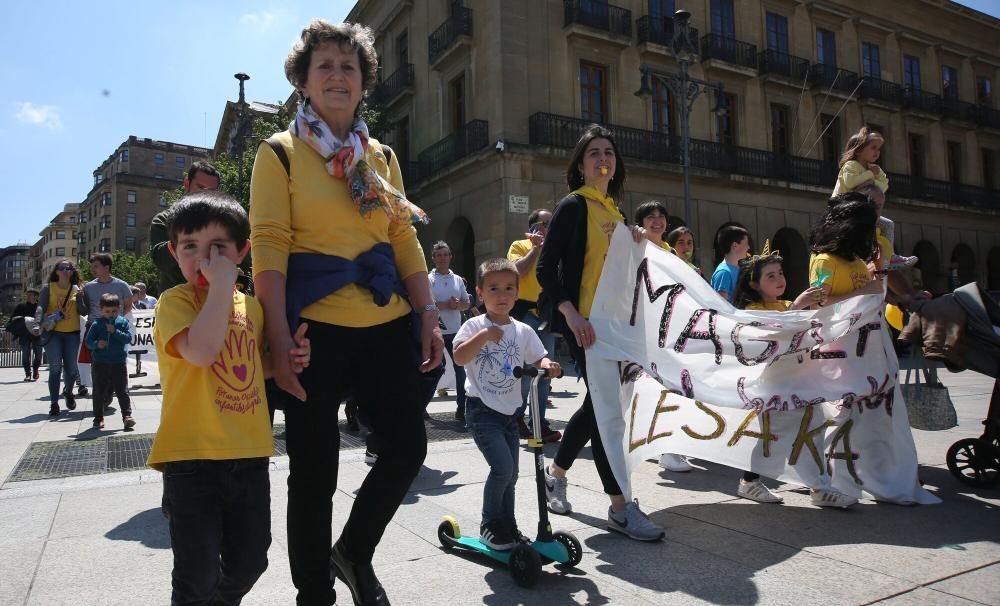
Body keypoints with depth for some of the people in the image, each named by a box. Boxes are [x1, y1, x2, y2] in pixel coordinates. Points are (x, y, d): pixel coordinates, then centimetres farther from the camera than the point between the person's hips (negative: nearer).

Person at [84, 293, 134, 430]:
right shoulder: (96, 324, 3)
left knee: (122, 391, -1)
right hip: (100, 363, 1)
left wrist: (115, 331, -19)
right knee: (99, 392, 8)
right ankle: (98, 418, 19)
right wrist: (97, 344, -17)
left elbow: (128, 338, -8)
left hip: (118, 363, -1)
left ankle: (127, 416, 0)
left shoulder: (123, 322, 2)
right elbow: (88, 341, 3)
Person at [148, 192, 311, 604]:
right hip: (192, 456, -5)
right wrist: (222, 282, -24)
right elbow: (201, 352, -31)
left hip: (249, 454, 6)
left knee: (249, 563, 18)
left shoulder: (251, 305, 9)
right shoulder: (175, 301, -10)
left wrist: (283, 362, 3)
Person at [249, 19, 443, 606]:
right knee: (315, 468, 4)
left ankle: (355, 553, 31)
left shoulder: (382, 156, 15)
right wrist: (280, 339, -16)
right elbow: (269, 248, -8)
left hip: (388, 324, 5)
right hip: (317, 327, -5)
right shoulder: (280, 152, 1)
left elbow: (405, 240, 12)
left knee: (408, 446, 6)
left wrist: (428, 315, 2)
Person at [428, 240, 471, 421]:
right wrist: (446, 305, -18)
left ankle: (462, 408, 12)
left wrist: (459, 305, -9)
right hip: (435, 331, -4)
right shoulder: (428, 279, -1)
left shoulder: (458, 279, 12)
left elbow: (467, 303, 14)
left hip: (455, 331, 4)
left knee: (461, 369, 4)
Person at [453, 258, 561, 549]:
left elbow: (537, 359, 5)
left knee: (510, 473, 12)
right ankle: (489, 526, 5)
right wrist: (484, 335, -26)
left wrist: (547, 365, -16)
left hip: (510, 412, 5)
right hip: (482, 410, -5)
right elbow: (459, 357, -19)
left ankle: (507, 527, 28)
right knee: (502, 467, -15)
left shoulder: (523, 331, 5)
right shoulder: (475, 326, -7)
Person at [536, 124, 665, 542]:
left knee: (600, 402, 12)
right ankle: (620, 508, 0)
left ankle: (555, 471, 33)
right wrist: (571, 314, -24)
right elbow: (546, 267, -14)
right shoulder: (573, 206, -6)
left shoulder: (616, 211, 17)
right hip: (582, 321, -8)